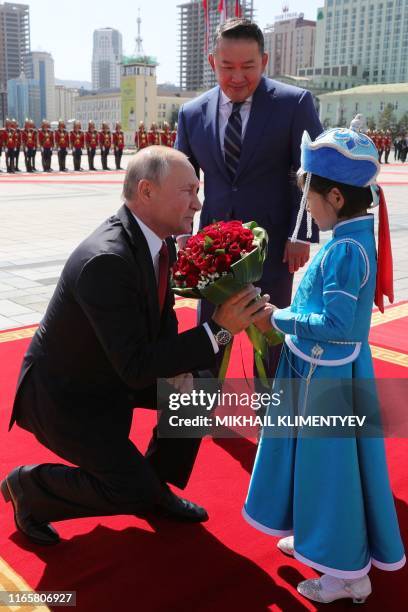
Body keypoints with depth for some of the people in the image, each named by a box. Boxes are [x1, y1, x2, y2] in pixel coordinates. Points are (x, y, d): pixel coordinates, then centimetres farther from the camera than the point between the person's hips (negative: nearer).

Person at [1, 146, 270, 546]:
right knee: (136, 493, -10)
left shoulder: (153, 235, -7)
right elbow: (136, 367, -33)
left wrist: (177, 363, -9)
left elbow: (162, 312, 9)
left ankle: (156, 487, 21)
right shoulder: (106, 260, -34)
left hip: (110, 371, 9)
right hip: (63, 393, -8)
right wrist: (217, 329, -33)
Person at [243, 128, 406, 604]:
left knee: (331, 464, 5)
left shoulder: (345, 250, -25)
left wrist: (279, 319, -17)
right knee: (314, 455, 23)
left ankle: (349, 573, 23)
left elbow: (334, 324, -27)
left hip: (329, 378, -9)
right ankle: (319, 537, 43)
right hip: (321, 371, 10)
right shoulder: (354, 238, 5)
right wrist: (285, 314, 5)